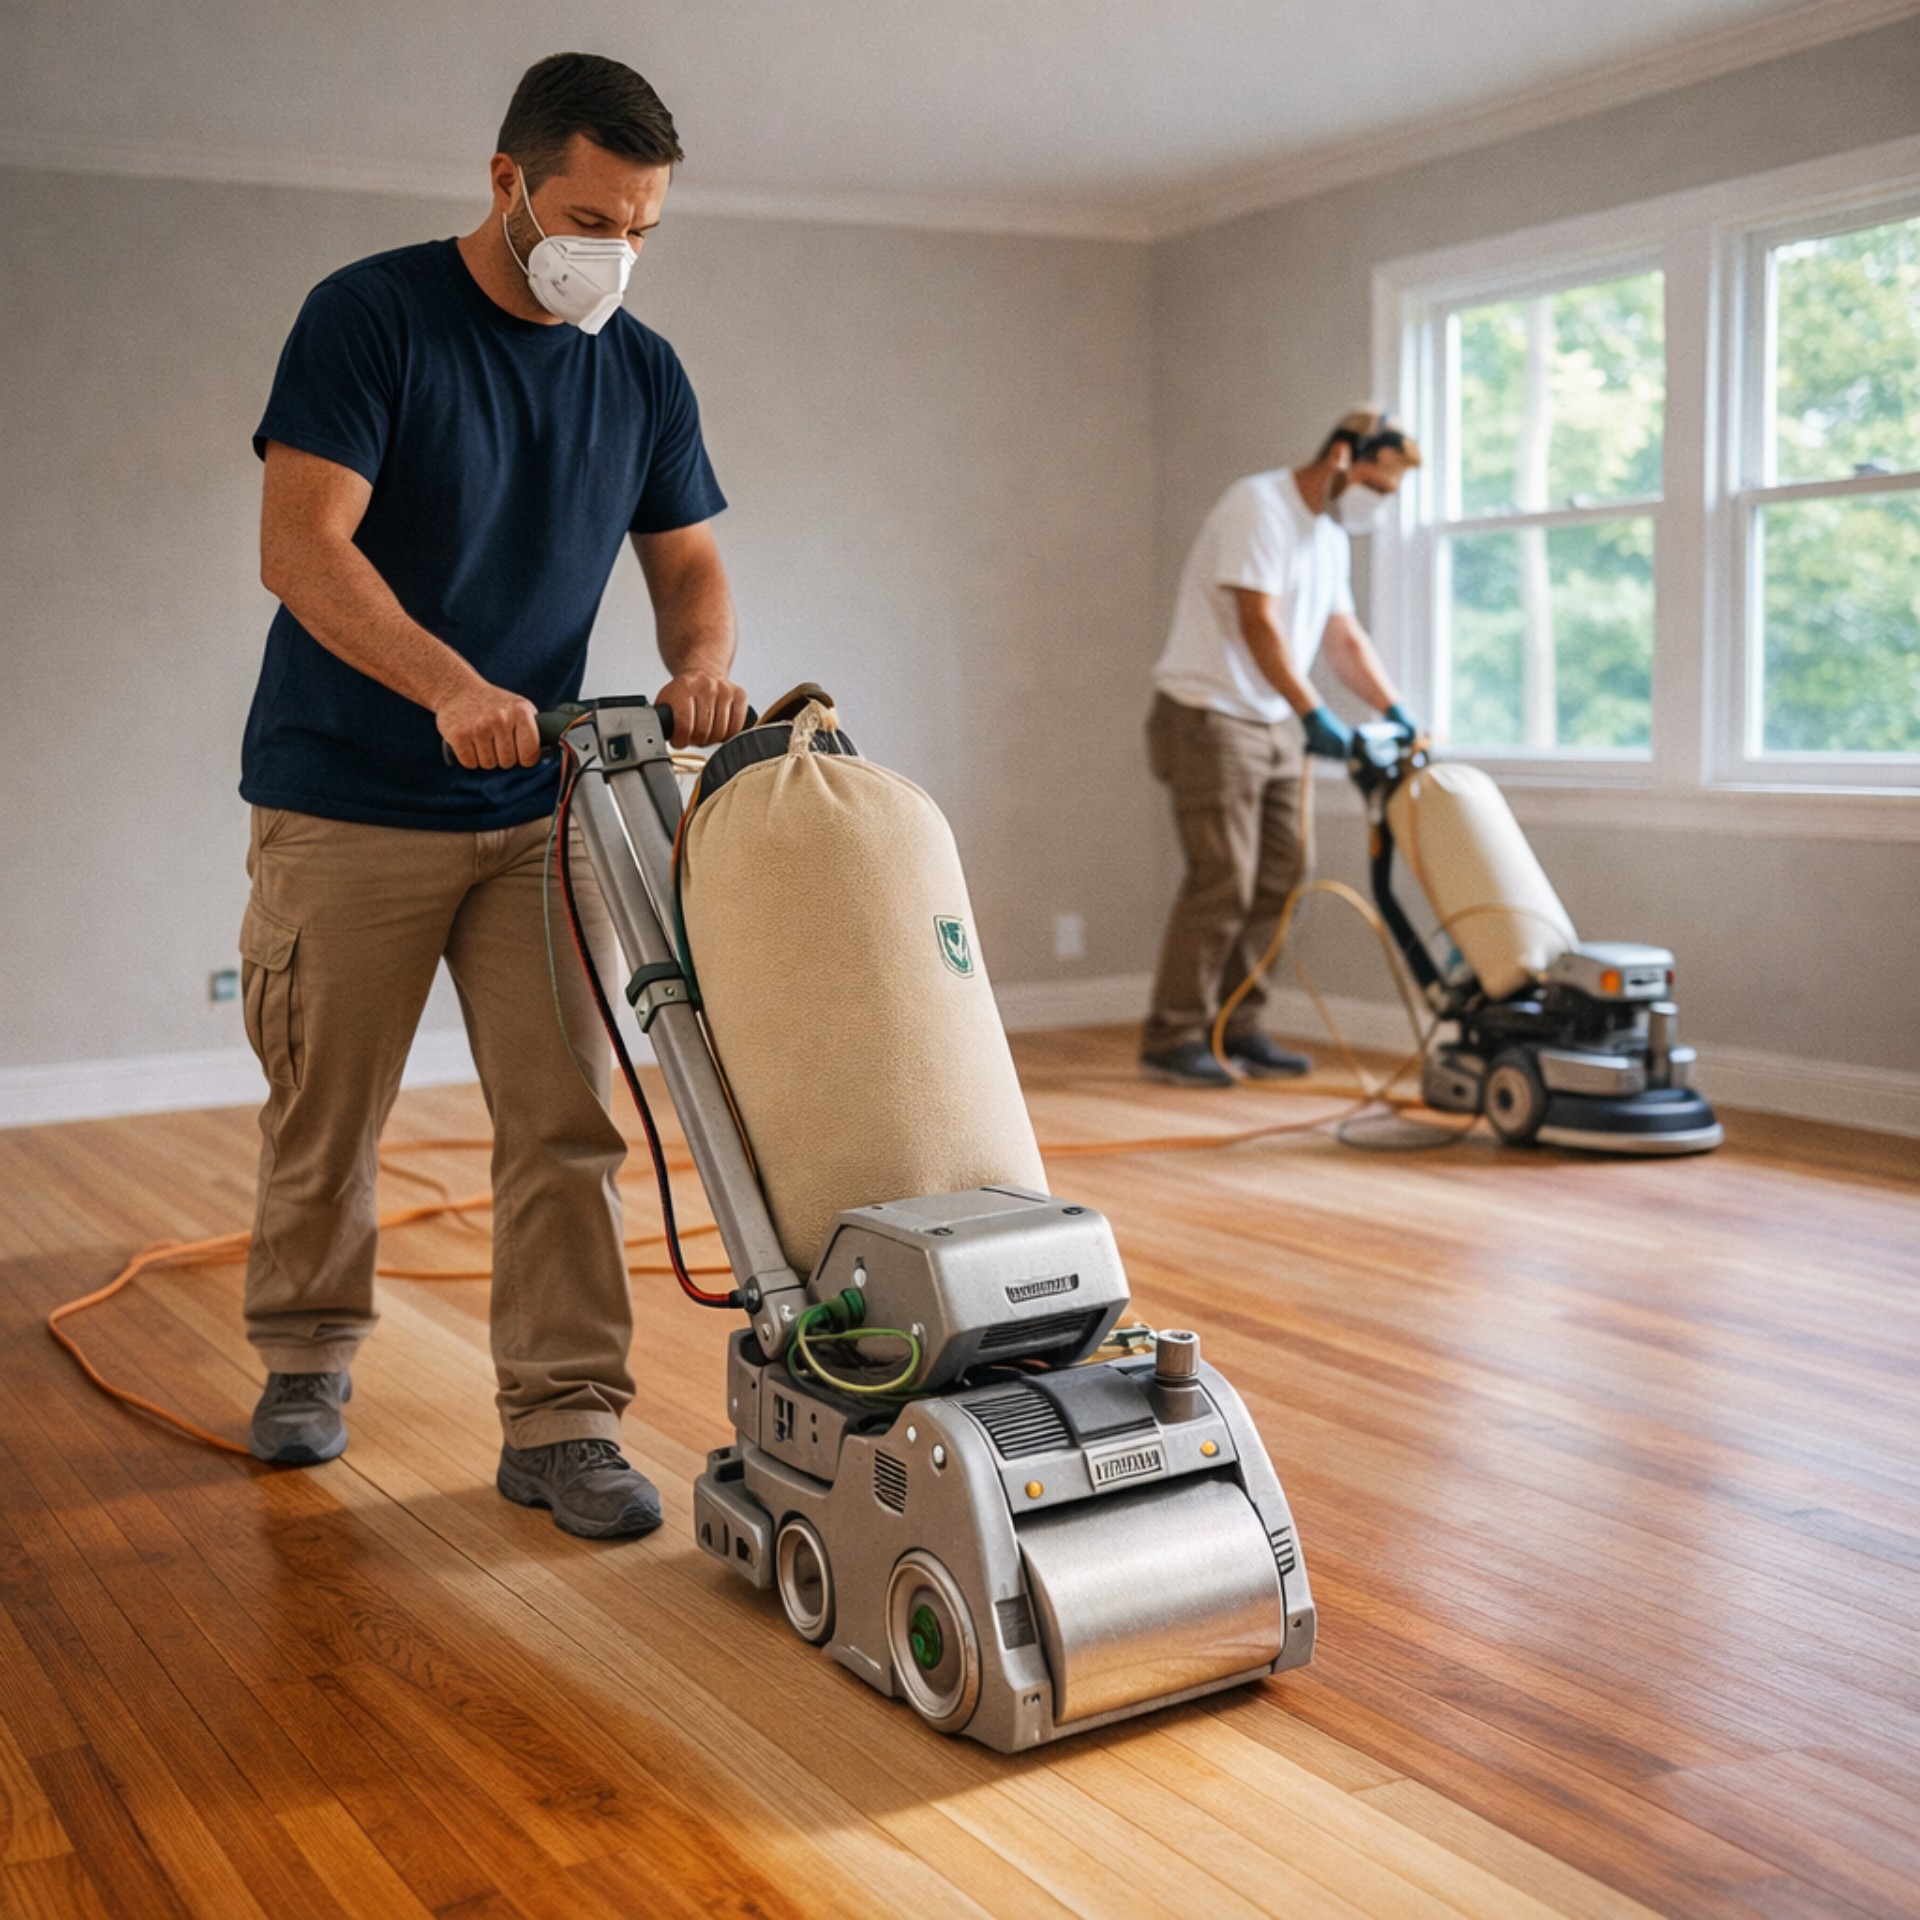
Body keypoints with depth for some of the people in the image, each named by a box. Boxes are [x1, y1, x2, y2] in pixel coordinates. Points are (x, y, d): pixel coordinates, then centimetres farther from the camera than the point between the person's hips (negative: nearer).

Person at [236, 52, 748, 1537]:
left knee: (567, 1119, -3)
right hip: (346, 811, -3)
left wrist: (702, 668, -14)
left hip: (538, 813, 4)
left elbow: (689, 564, 9)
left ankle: (562, 1423, 5)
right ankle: (308, 1358, 32)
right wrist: (451, 687, -33)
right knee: (327, 1112, 9)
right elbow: (301, 546, -19)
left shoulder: (644, 373, 5)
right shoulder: (371, 317, -11)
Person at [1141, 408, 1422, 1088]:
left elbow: (1344, 638, 19)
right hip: (1209, 718, -9)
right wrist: (1315, 715, -25)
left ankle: (1236, 1031, 15)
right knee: (1222, 883, -11)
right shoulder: (1258, 505, -14)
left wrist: (1398, 713, 10)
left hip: (1275, 725, 9)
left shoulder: (1331, 535, 15)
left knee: (1275, 884, 6)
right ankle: (1171, 1040, -3)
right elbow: (1258, 625, -21)